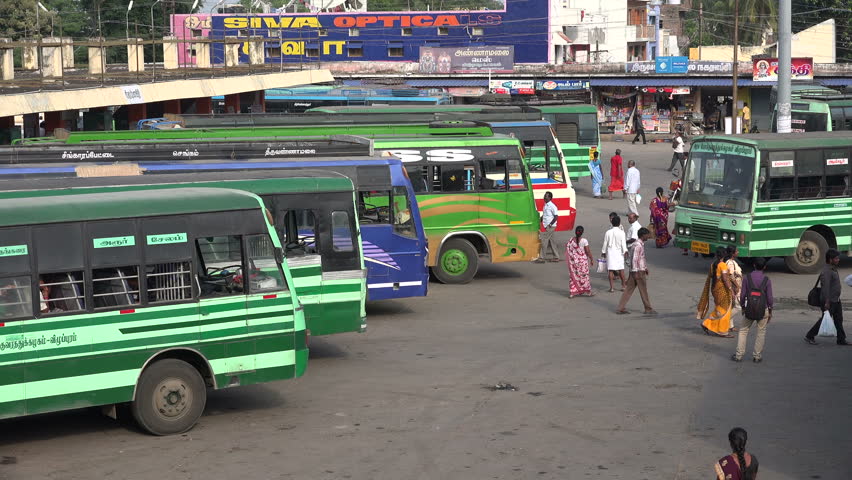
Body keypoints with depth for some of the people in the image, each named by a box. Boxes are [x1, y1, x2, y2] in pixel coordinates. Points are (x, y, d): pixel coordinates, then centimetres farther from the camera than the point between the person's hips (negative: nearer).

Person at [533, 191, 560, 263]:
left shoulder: (552, 206, -14)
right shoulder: (545, 205, 13)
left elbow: (556, 216, -18)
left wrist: (550, 224, -18)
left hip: (550, 227, -9)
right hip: (547, 227, 9)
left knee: (544, 241, -11)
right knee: (551, 241, 13)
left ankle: (542, 258, -9)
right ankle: (556, 257, 19)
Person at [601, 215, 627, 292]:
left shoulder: (608, 232, -3)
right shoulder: (621, 232, -6)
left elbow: (605, 243, 3)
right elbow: (623, 243, -9)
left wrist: (603, 252, 13)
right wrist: (625, 251, -3)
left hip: (610, 252, 0)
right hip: (619, 252, 0)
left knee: (610, 270, 1)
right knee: (621, 270, 10)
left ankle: (611, 287, -1)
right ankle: (623, 286, 14)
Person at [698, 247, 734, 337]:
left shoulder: (713, 264, 7)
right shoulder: (723, 265, -16)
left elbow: (710, 277, 13)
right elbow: (725, 278, -20)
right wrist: (730, 289, -16)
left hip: (714, 288, 8)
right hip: (722, 289, -8)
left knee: (719, 309, 19)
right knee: (724, 310, 1)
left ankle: (707, 324, 14)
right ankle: (722, 331, 6)